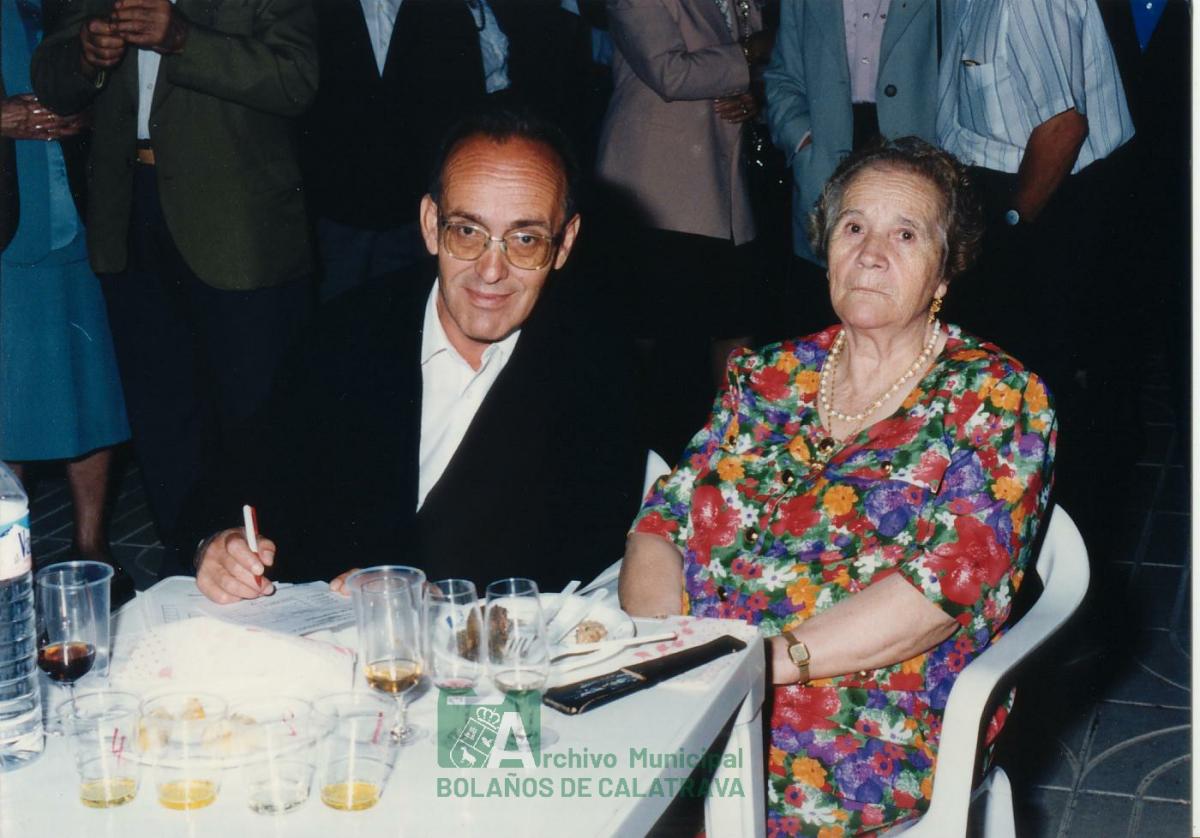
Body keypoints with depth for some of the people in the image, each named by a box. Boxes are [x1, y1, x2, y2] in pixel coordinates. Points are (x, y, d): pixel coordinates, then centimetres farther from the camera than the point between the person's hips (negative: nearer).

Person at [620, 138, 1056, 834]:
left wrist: (763, 659, -19)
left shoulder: (999, 399, 2)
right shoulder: (768, 376, 15)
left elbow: (947, 585, -11)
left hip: (874, 723, -4)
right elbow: (663, 520, 9)